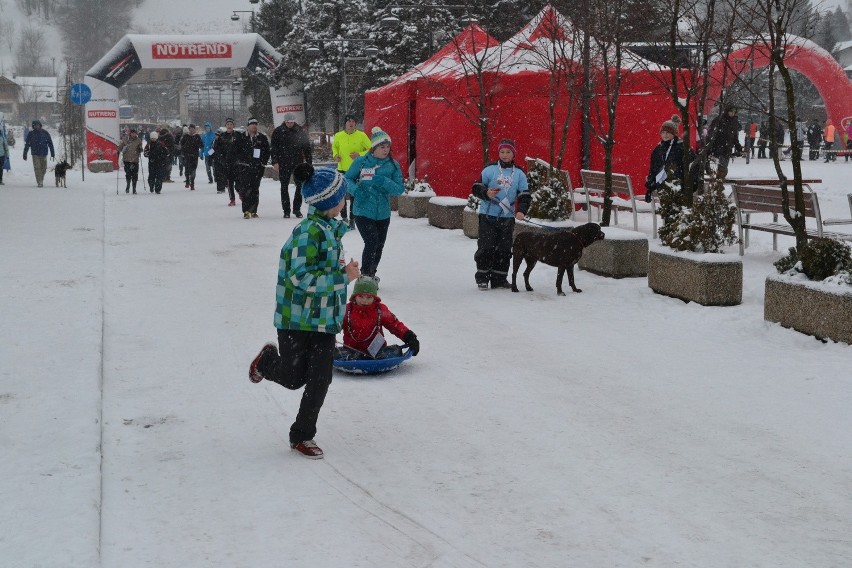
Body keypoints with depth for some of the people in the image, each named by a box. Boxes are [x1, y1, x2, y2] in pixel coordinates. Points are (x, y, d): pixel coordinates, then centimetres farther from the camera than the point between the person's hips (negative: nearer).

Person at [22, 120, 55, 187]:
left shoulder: (45, 133, 1)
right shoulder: (31, 134, 1)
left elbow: (50, 143, 5)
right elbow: (27, 144, 5)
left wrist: (53, 154, 1)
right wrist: (25, 154, 4)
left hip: (44, 154, 1)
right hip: (35, 154, -1)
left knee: (43, 168, 8)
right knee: (37, 168, -11)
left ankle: (41, 180, 28)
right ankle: (39, 182, -12)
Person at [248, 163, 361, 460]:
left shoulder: (329, 228, 6)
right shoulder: (308, 231, -21)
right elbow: (301, 277, -25)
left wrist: (339, 269, 5)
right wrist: (343, 276, -22)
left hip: (325, 318, 7)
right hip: (298, 318, -7)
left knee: (320, 380, 4)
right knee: (293, 378, 9)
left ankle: (302, 435, 19)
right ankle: (267, 360, 42)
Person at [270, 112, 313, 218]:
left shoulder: (300, 131, 4)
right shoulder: (278, 132, 0)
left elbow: (307, 146, 9)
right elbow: (273, 148, 1)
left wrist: (309, 161, 5)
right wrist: (275, 162, -7)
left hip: (298, 162, 1)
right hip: (283, 164, -1)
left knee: (300, 185, -2)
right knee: (284, 187, 3)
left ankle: (297, 209, 10)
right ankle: (286, 211, 9)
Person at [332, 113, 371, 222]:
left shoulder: (361, 135, -7)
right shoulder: (338, 136, 1)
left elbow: (371, 149, -2)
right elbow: (334, 146, 21)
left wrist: (360, 155, -16)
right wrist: (335, 155, 1)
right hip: (342, 170, 3)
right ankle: (344, 218, 24)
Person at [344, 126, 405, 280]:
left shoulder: (393, 165, 0)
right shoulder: (361, 162, -5)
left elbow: (400, 189, -5)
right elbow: (347, 179, 5)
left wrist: (385, 182, -22)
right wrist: (355, 189, -16)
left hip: (383, 214, 3)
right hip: (363, 211, -3)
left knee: (379, 246, 13)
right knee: (372, 243, -16)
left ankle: (371, 275, 34)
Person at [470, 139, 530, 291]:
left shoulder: (519, 174, 7)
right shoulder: (489, 170, 0)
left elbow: (524, 194, 4)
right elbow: (476, 188, 0)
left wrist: (521, 210, -12)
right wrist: (486, 193, -20)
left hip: (507, 217, 3)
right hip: (488, 215, -3)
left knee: (504, 249, 5)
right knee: (486, 247, -3)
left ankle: (499, 279, 14)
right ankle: (482, 278, 6)